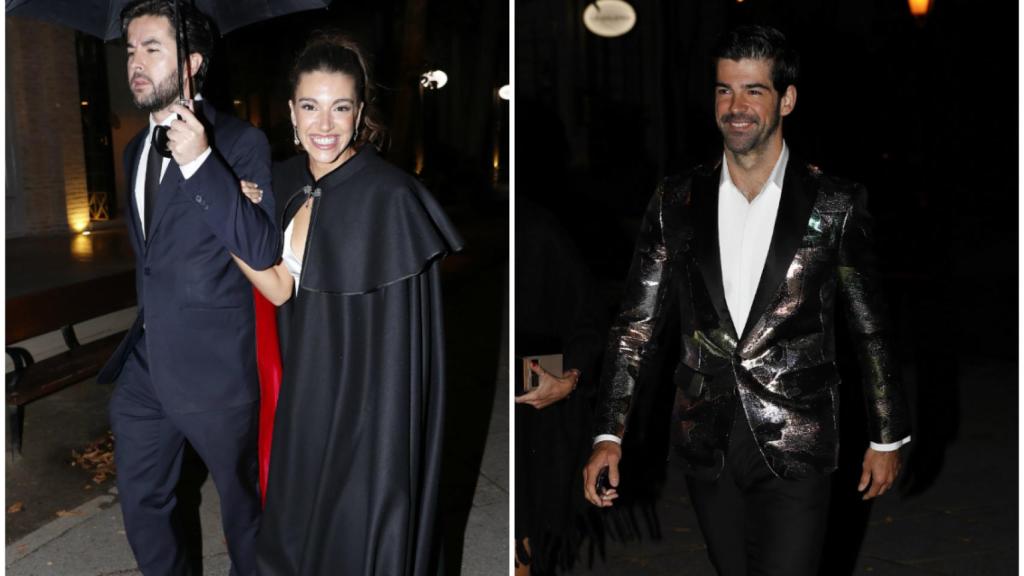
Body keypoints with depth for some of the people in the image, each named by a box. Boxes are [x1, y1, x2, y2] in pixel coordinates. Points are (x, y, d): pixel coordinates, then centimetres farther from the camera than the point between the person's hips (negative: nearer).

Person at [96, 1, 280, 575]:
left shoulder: (240, 142, -12)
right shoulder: (136, 149, 11)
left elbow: (262, 251, -23)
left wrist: (200, 161, -28)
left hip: (214, 367, -7)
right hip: (146, 361, 7)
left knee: (240, 503, 11)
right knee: (142, 503, 16)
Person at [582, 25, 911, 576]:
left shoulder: (834, 204, -5)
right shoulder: (676, 201, 1)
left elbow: (872, 332, 3)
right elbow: (636, 324, 1)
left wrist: (887, 439, 7)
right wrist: (608, 435, -5)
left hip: (794, 447, -2)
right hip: (706, 444, 3)